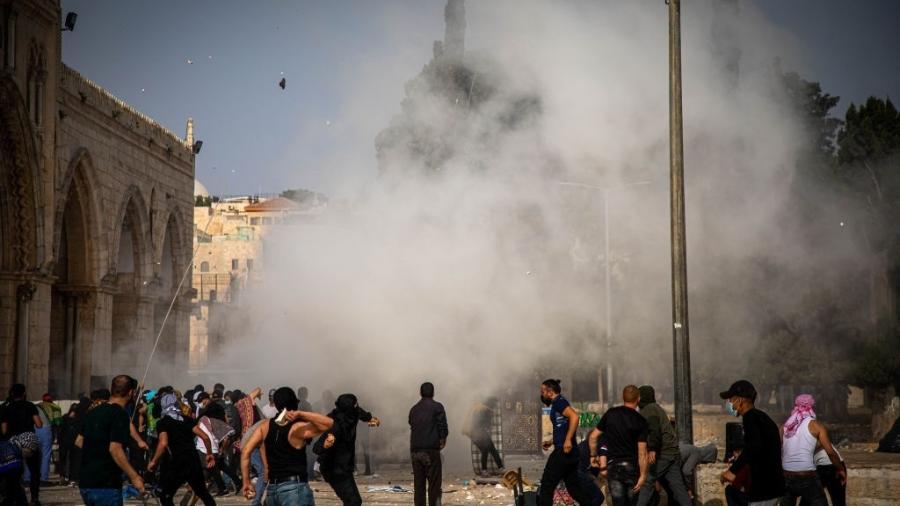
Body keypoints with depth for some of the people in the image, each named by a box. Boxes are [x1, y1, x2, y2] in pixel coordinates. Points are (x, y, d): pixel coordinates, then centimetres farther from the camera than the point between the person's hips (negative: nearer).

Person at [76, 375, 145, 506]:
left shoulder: (93, 412, 13)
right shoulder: (120, 415, -13)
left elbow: (79, 442, 21)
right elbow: (115, 449, -22)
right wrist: (134, 477, -19)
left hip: (85, 484, 8)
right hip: (105, 485, -8)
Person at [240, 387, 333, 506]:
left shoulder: (266, 426, 7)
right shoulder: (298, 428, -9)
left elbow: (245, 451, 3)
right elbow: (329, 423, -17)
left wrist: (246, 482, 5)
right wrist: (301, 414, -23)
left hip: (272, 489, 6)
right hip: (295, 488, -6)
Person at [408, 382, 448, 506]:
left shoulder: (413, 409, 13)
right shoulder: (437, 407, -3)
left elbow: (412, 426, 13)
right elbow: (443, 426, -8)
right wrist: (443, 439, 8)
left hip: (415, 451, 5)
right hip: (431, 450, -5)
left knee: (418, 484, 8)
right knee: (434, 484, -2)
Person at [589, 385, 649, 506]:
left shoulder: (610, 413, 1)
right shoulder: (640, 421, -7)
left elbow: (593, 436, 5)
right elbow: (642, 452, -12)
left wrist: (594, 455, 19)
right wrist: (643, 475, -9)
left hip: (613, 465, 2)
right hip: (632, 466, -1)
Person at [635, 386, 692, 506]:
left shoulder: (648, 410, -6)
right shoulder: (657, 408, 24)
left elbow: (654, 430, -22)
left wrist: (652, 450, -30)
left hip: (662, 454, -9)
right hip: (673, 453, 9)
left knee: (646, 482, -4)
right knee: (677, 486, 6)